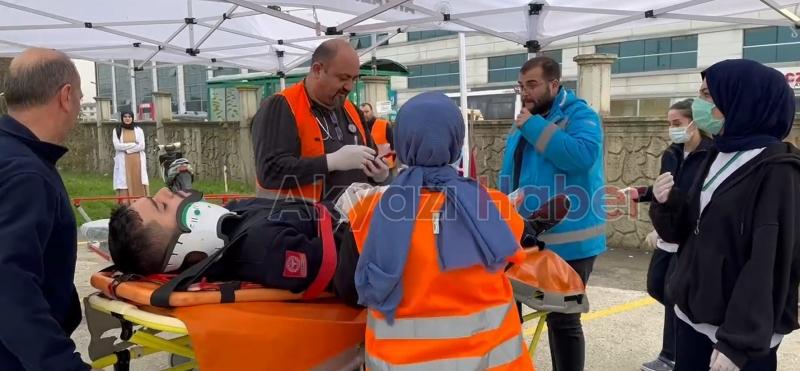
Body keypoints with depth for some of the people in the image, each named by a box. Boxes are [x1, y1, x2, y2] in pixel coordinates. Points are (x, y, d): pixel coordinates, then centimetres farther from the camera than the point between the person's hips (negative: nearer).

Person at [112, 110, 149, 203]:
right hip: (123, 162, -1)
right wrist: (134, 144, -7)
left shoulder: (138, 130, 9)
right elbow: (117, 146, -6)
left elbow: (141, 146, -2)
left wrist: (126, 148, -7)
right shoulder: (117, 130, 8)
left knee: (138, 184, -4)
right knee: (124, 183, -7)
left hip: (137, 161, 1)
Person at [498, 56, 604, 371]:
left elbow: (583, 155, -30)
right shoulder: (523, 123, 13)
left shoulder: (580, 115, -9)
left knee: (562, 320, 4)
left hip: (567, 241, -7)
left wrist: (535, 127, -23)